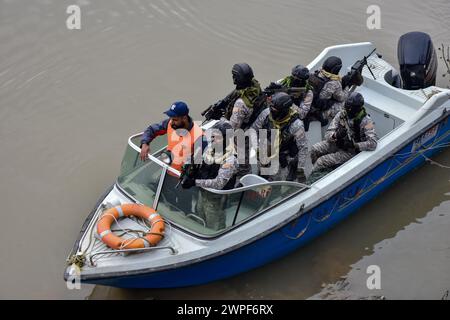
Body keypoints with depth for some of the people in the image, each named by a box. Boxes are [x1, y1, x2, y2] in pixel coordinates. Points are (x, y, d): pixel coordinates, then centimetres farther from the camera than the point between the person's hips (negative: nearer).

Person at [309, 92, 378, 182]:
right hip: (337, 143, 6)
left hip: (351, 151, -6)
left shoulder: (366, 121, -22)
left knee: (321, 161, -17)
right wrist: (335, 135, -32)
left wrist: (354, 146, -33)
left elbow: (372, 144, -31)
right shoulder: (342, 114, -7)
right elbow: (328, 134, -8)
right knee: (314, 149, -12)